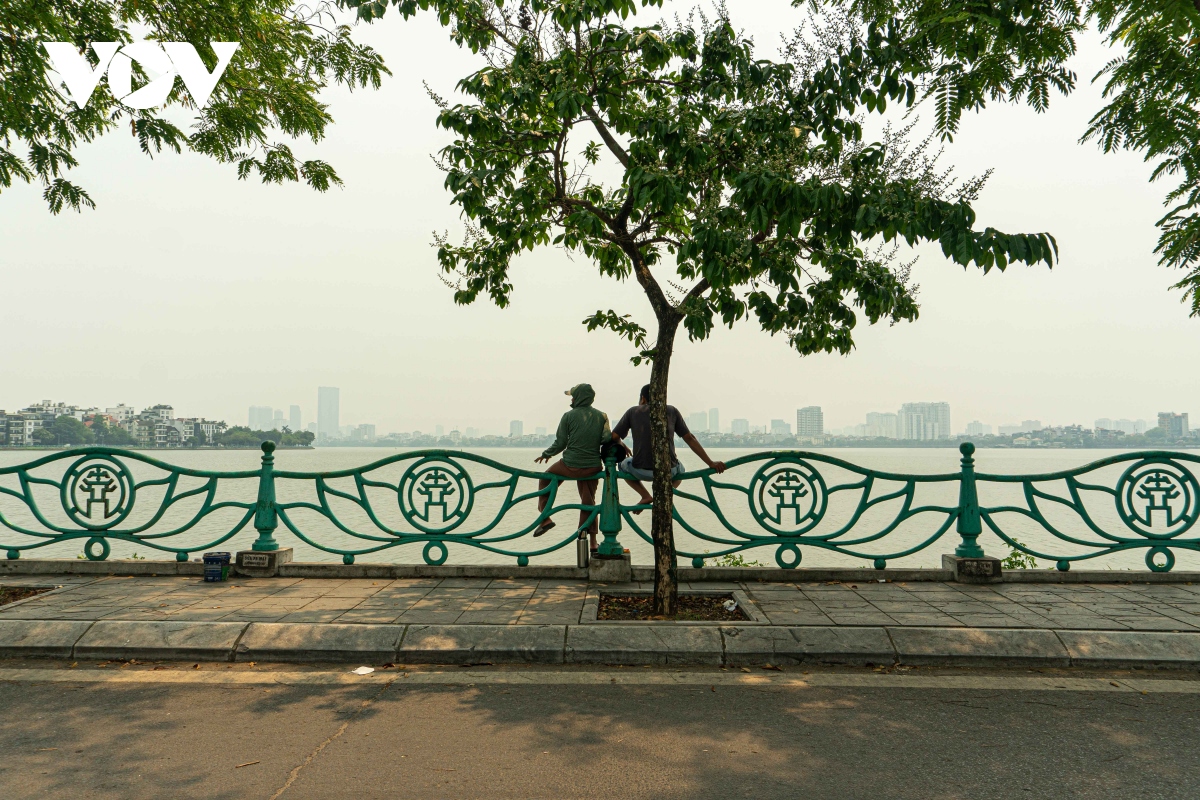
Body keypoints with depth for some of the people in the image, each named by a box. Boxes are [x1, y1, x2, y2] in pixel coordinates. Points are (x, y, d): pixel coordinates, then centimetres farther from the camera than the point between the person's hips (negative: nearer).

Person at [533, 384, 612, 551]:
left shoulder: (569, 416, -7)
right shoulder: (601, 416, 3)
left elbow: (560, 443, -5)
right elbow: (607, 439, -7)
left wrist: (545, 454, 10)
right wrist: (592, 445, 12)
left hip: (571, 465, -3)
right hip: (593, 467, 3)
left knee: (545, 479, 22)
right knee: (589, 501, 15)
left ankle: (545, 517, 14)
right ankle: (592, 542, 14)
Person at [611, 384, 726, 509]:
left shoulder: (633, 412, 7)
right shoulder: (672, 411, 10)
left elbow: (614, 437, 3)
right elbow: (689, 439, 8)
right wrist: (711, 463, 12)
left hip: (641, 471, -1)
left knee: (623, 464, 33)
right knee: (680, 470, 38)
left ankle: (645, 495, 9)